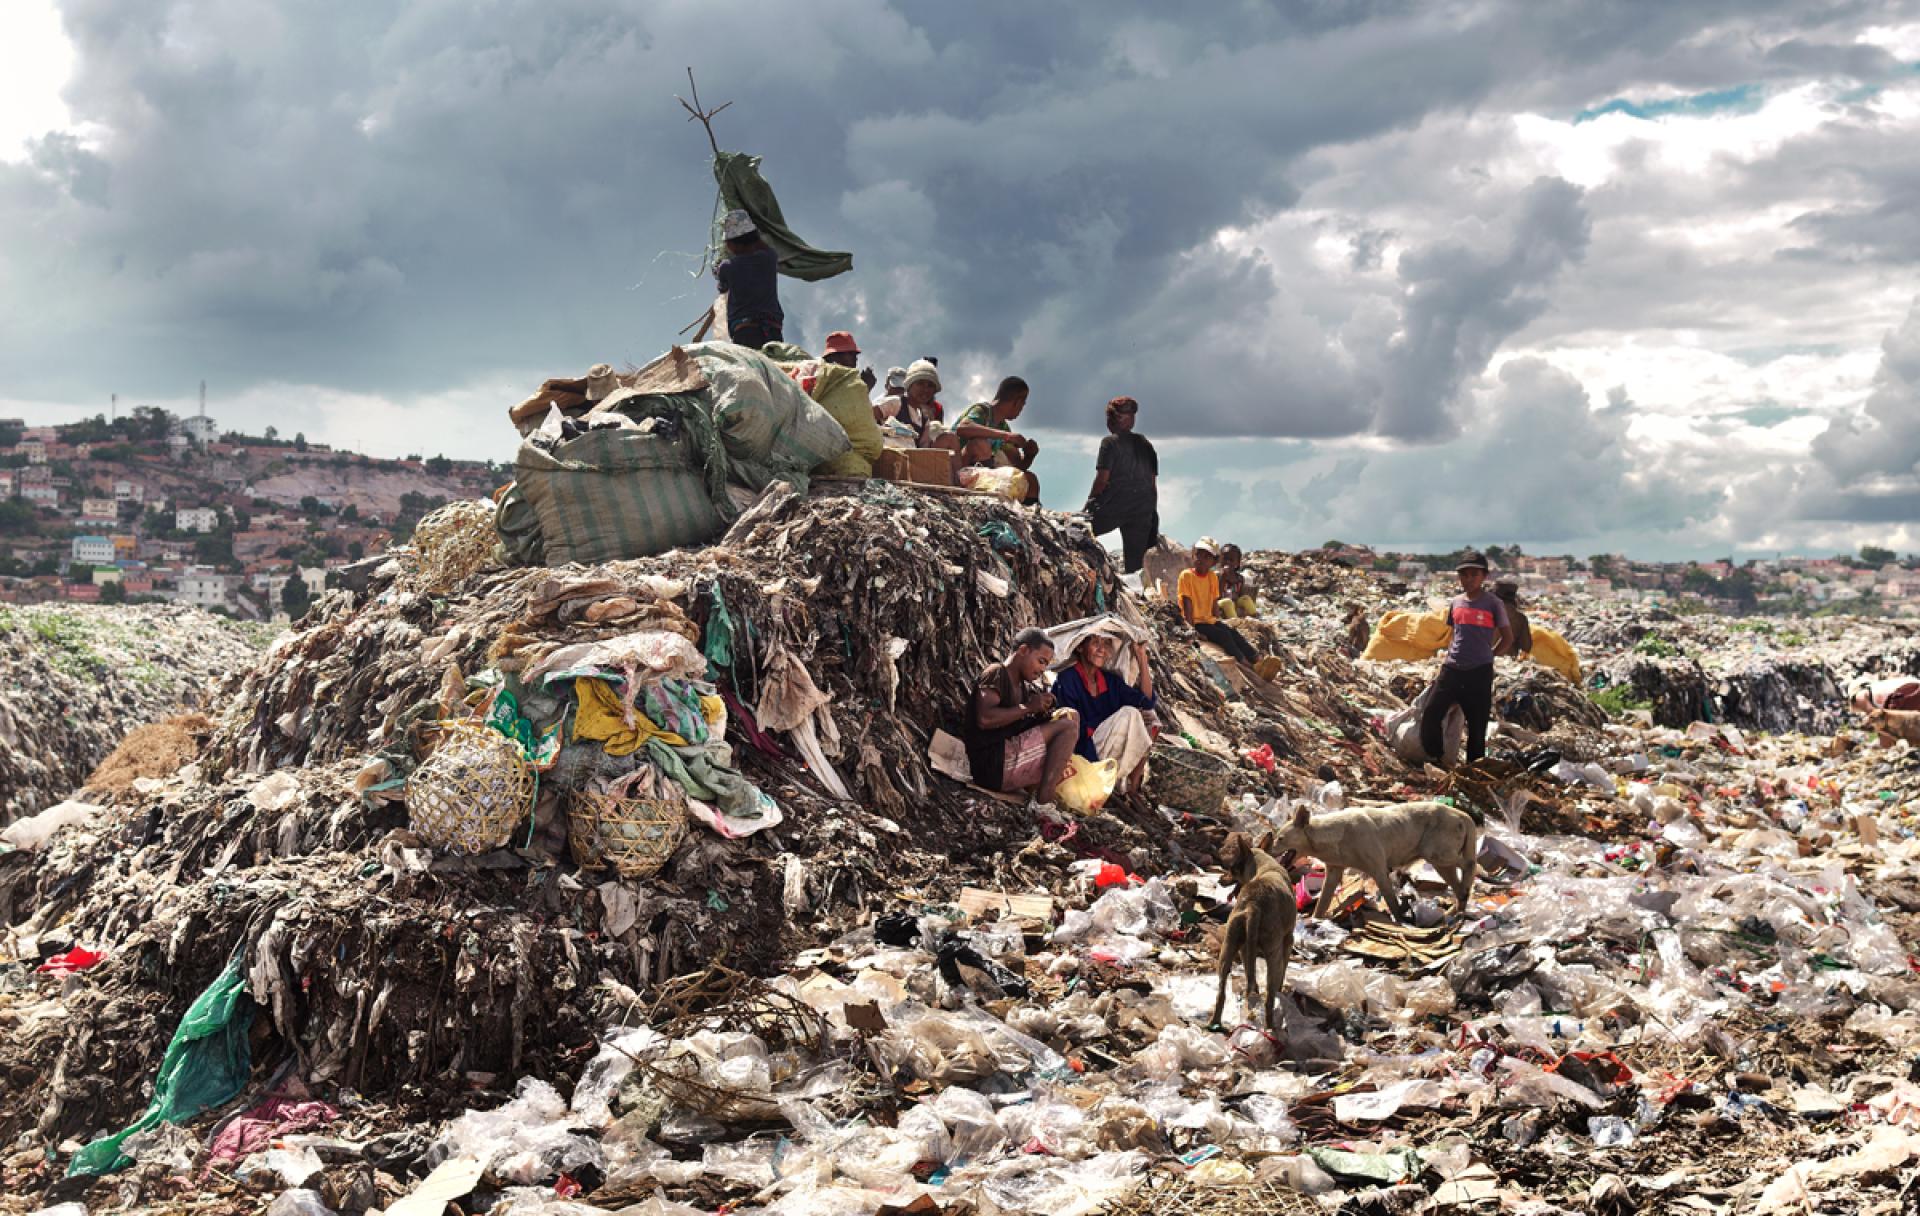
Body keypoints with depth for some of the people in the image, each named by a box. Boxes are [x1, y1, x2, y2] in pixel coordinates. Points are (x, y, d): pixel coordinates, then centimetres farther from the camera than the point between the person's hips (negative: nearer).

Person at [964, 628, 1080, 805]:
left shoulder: (1024, 687, 21)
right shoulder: (996, 674, -5)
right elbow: (985, 719, -21)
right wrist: (1028, 707, -15)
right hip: (992, 765, -10)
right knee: (1068, 726, -14)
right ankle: (1043, 802, -21)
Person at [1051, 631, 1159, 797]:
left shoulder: (1110, 679, 10)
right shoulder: (1067, 679, -11)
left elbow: (1147, 701, -2)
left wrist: (1142, 658, -2)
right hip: (1085, 755, -8)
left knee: (1148, 718, -4)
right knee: (1128, 714, -22)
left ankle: (1134, 782, -12)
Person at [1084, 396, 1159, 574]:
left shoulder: (1111, 442, -4)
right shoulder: (1145, 444, 15)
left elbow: (1102, 479, -11)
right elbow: (1153, 483, 14)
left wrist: (1090, 501, 3)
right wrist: (1152, 514, 19)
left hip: (1115, 505, -5)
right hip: (1143, 509, 6)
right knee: (1135, 558, 8)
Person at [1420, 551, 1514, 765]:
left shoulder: (1493, 603, -2)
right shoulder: (1455, 602, 11)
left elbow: (1508, 639, 4)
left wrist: (1487, 656, 1)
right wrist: (1450, 653, 11)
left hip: (1479, 674, -4)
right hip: (1452, 669, 4)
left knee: (1477, 727, 2)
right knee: (1430, 716, -6)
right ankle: (1436, 762, 8)